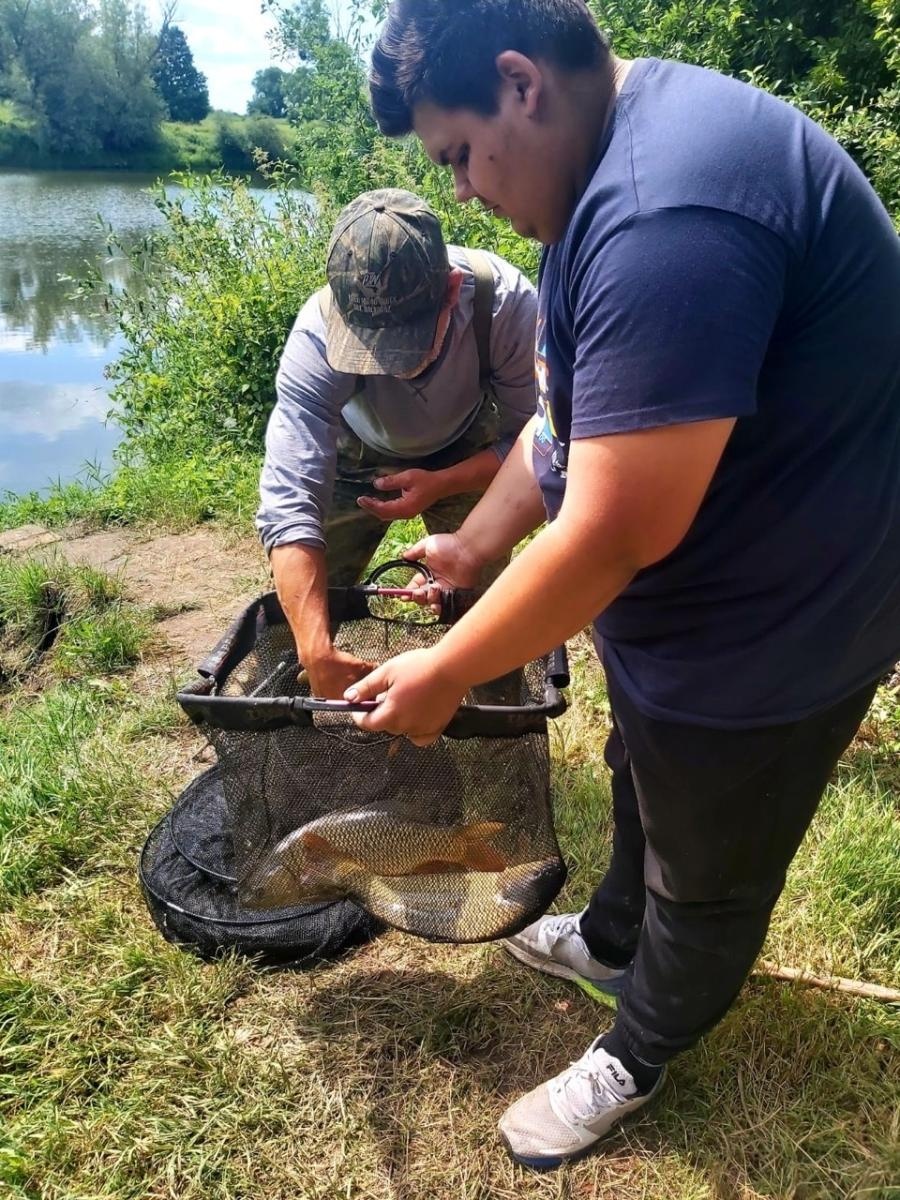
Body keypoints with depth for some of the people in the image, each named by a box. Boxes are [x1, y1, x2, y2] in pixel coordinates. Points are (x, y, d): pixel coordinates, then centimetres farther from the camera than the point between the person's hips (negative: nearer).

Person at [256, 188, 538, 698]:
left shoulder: (507, 301, -35)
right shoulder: (318, 333, -37)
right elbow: (289, 501, -41)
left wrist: (439, 485, -34)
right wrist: (316, 649, -49)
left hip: (467, 456, 0)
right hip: (356, 456, 0)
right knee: (307, 604, -1)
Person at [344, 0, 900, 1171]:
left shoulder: (667, 220, -33)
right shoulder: (608, 161, 2)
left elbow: (611, 535, -32)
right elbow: (568, 409, 9)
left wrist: (446, 675, -18)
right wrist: (470, 545, 12)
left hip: (763, 636, -9)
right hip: (668, 598, 9)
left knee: (706, 874, 17)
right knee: (642, 786, 30)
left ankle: (636, 1057, 45)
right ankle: (611, 939, 59)